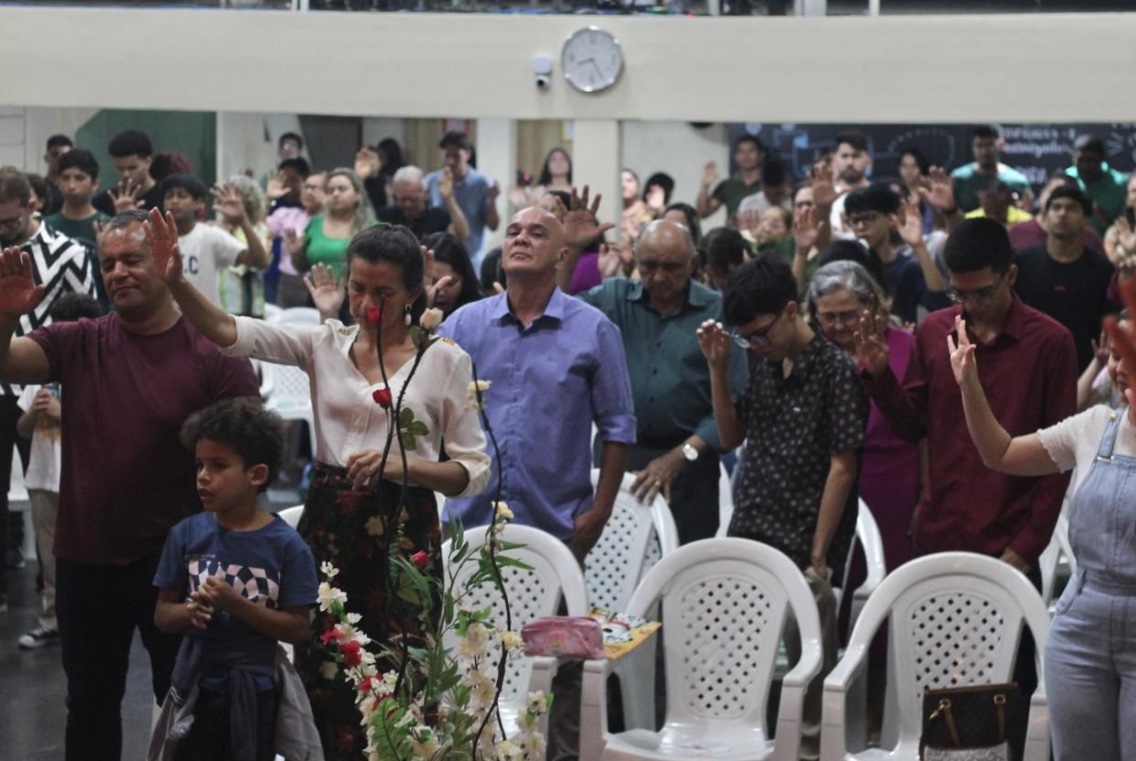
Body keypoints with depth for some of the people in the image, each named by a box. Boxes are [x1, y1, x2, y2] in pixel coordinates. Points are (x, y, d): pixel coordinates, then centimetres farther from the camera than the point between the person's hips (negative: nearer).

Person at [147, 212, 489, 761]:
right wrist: (175, 282, -25)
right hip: (327, 527, 2)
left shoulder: (445, 360, 1)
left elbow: (474, 470, 1)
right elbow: (231, 333, -7)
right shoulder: (325, 344, 7)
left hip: (404, 533, -2)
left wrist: (401, 465, -15)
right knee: (320, 681, 3)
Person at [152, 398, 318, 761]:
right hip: (195, 683, 2)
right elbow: (162, 615, 4)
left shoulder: (285, 545, -9)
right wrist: (189, 612, -19)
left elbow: (297, 628, -11)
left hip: (254, 691, -2)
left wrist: (234, 603, -21)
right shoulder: (187, 534, -2)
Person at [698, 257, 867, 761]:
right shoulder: (761, 363, 10)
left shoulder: (835, 370, -9)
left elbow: (842, 469, -11)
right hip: (749, 537, 6)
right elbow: (731, 437, 19)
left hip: (804, 548, -6)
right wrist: (718, 368, 6)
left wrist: (818, 557, -12)